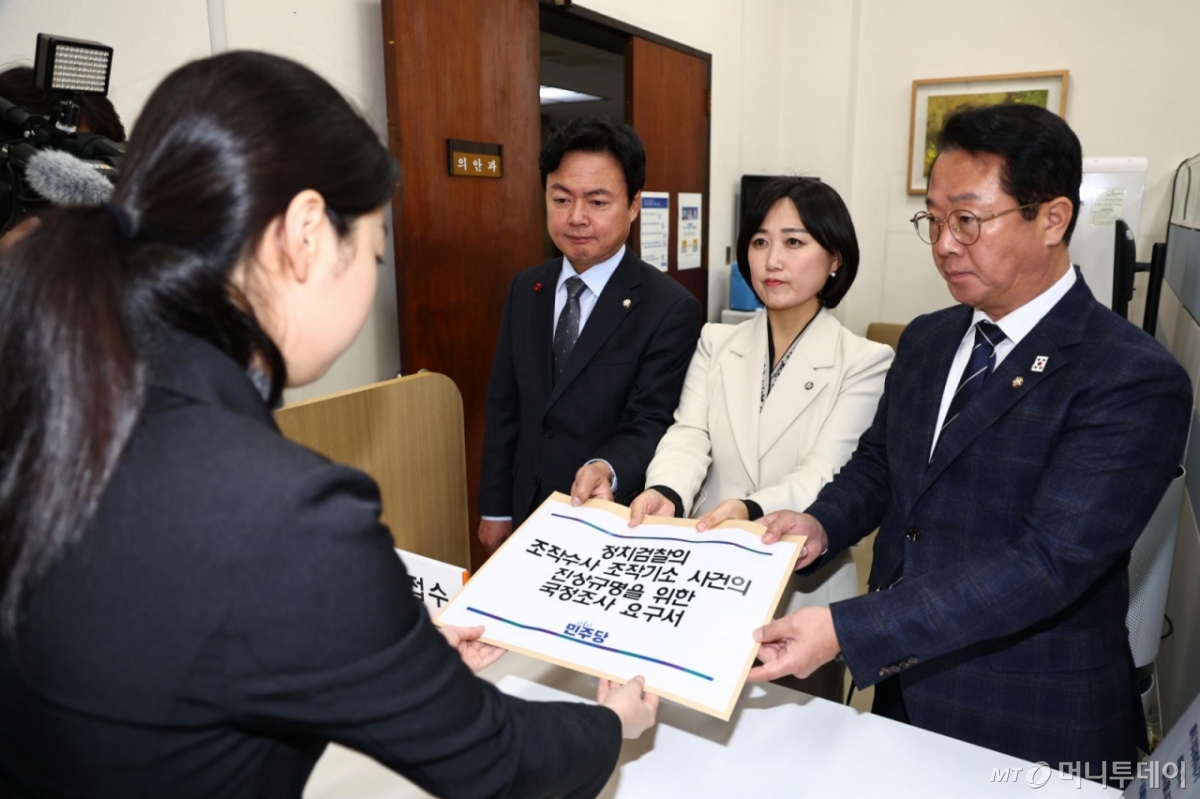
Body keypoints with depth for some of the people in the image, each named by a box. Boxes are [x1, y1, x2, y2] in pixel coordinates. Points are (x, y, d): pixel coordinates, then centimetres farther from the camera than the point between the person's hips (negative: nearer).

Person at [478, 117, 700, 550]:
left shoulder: (671, 308, -15)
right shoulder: (524, 290, 2)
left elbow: (649, 422, -17)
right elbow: (503, 406, 6)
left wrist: (606, 469, -37)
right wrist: (495, 508, 6)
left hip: (616, 524, -5)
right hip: (529, 514, 5)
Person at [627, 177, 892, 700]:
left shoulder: (865, 362, -7)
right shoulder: (716, 343, 3)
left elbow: (825, 474, -17)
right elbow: (689, 435, -9)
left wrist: (751, 510, -37)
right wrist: (665, 493, -31)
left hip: (805, 593, -2)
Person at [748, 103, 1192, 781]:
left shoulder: (1137, 383, -19)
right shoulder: (927, 339, 3)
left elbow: (1048, 564, -27)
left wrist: (845, 630, -33)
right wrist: (821, 525, -10)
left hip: (1032, 729, -5)